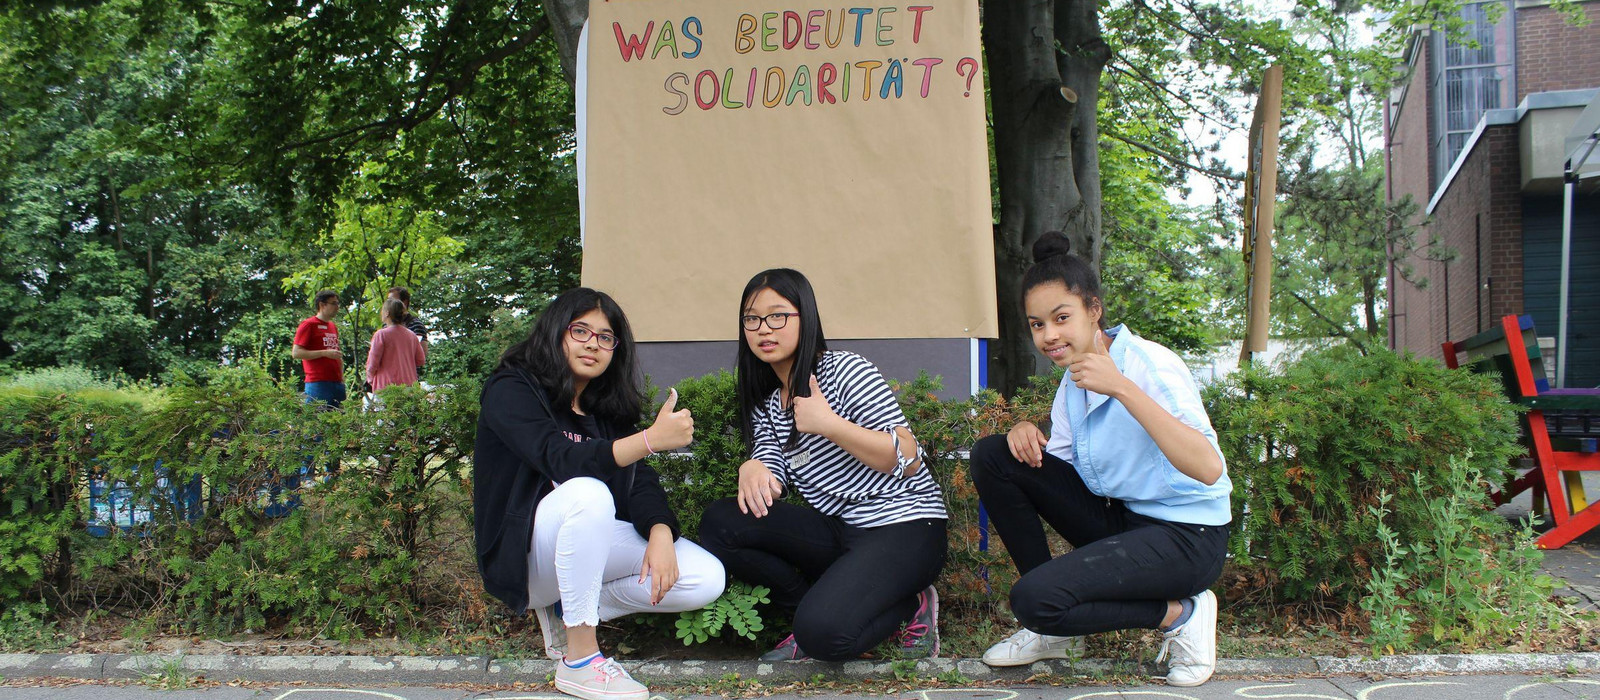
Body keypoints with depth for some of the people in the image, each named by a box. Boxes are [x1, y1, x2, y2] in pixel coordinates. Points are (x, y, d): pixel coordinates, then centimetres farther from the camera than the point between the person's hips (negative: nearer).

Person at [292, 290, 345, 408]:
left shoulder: (333, 326, 21)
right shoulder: (308, 325, -2)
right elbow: (296, 353, -10)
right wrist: (325, 353, -16)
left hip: (337, 383, 7)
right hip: (318, 384, -7)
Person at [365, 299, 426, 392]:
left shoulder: (381, 334, -7)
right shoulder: (412, 335, 8)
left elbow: (372, 362, -6)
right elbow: (420, 360, 14)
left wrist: (370, 378, 12)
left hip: (386, 386, -5)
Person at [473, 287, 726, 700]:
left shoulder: (607, 409, 11)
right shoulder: (511, 391, -9)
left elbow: (639, 480, -1)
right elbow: (560, 460, -27)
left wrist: (660, 533, -23)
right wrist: (651, 439, -40)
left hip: (590, 546, 6)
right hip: (523, 551, -6)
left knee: (707, 579, -13)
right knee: (587, 492, -38)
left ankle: (566, 609, 1)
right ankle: (579, 661, -27)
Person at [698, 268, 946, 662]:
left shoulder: (846, 370, -6)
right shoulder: (766, 407, 16)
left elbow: (908, 459, -11)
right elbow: (771, 478, 1)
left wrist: (830, 425, -20)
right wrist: (752, 471, -22)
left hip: (906, 526, -7)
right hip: (838, 532, 7)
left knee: (823, 632, -30)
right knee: (720, 523, -14)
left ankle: (909, 604, 0)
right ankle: (821, 604, -4)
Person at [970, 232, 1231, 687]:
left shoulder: (1150, 365, -20)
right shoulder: (1073, 379, 4)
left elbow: (1208, 470, -33)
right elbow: (1055, 468, 7)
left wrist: (1123, 389, -37)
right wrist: (1028, 434, -14)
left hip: (1185, 536, -8)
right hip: (1115, 518, 8)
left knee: (1035, 600, -26)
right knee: (992, 456, -4)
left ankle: (1178, 614, -3)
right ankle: (1054, 627, 4)